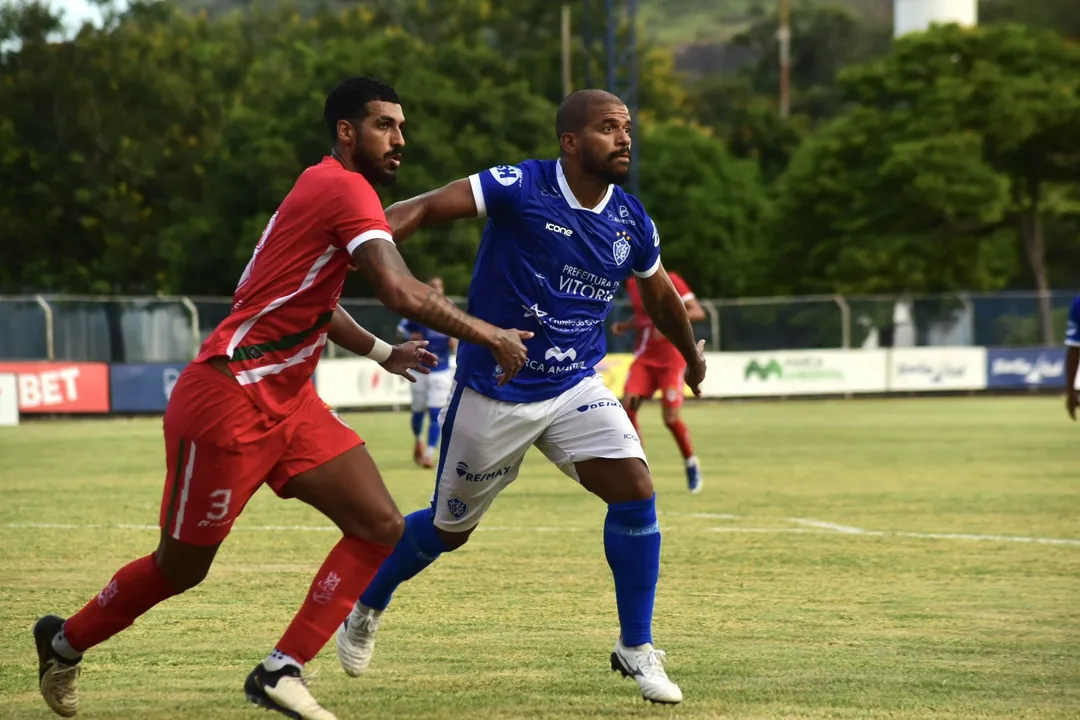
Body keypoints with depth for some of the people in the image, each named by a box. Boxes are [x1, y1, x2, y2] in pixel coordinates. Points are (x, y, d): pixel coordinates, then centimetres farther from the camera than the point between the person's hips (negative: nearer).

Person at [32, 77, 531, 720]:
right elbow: (402, 292, -29)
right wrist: (490, 336, -20)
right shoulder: (345, 189, -16)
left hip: (288, 401, 10)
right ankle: (66, 642, 29)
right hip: (230, 398, -10)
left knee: (381, 527, -4)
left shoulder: (330, 188, 14)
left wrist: (383, 353, 26)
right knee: (182, 567, 5)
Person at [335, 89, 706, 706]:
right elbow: (425, 210, -26)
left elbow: (660, 297, 19)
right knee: (449, 529, 10)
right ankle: (366, 609, 39)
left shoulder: (632, 222, -2)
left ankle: (636, 649, 0)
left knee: (636, 490, -15)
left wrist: (692, 354, 34)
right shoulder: (521, 189, -18)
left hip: (575, 387, 4)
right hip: (493, 393, -4)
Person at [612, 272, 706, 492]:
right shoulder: (633, 285, 7)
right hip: (644, 358, 5)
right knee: (628, 406, -14)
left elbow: (698, 312, -15)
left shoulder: (671, 282, -11)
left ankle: (691, 464, 17)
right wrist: (625, 326, 3)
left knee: (671, 418, -10)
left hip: (672, 360, -5)